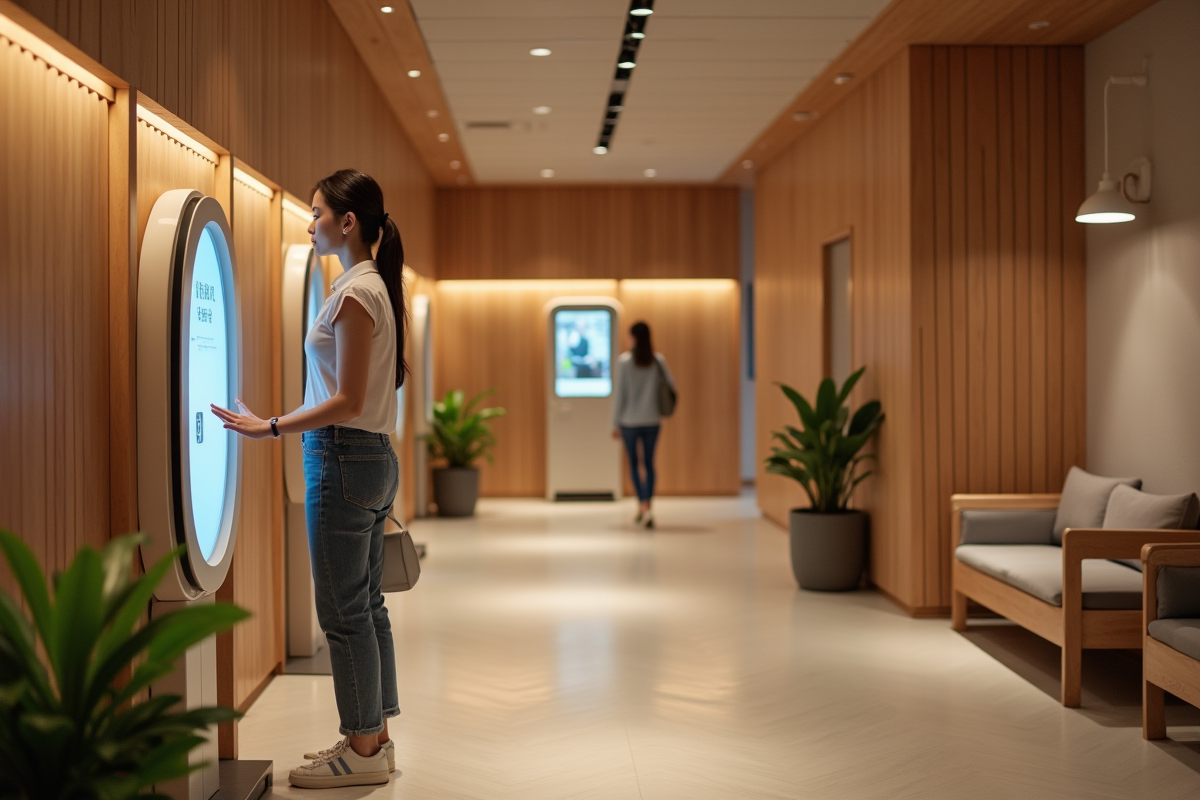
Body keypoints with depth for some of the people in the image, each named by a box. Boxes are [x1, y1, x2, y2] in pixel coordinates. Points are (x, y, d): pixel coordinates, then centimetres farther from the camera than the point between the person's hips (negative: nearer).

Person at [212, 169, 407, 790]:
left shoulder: (354, 294, -16)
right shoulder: (375, 286, 14)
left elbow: (347, 401, -19)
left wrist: (270, 429, -18)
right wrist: (279, 424, 17)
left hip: (345, 461, -10)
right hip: (373, 458, 10)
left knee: (344, 611, -1)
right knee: (365, 605, 14)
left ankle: (363, 750, 8)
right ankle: (374, 738, 23)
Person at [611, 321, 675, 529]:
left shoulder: (624, 361, -8)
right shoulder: (658, 360, -1)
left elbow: (619, 394, -7)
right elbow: (671, 388, 1)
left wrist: (615, 423, 0)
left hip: (630, 420, -2)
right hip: (652, 420, 2)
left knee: (633, 463, 10)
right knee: (649, 463, 13)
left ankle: (643, 506, -3)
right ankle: (647, 507, 11)